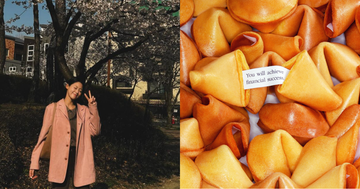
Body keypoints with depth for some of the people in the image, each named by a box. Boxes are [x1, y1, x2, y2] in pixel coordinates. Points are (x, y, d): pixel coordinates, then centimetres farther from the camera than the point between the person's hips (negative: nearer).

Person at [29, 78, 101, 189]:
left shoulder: (84, 111, 14)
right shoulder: (52, 108, 7)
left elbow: (95, 131, 1)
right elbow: (43, 135, 5)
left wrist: (93, 108, -3)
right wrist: (34, 163, 0)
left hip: (80, 159, 2)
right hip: (60, 159, -2)